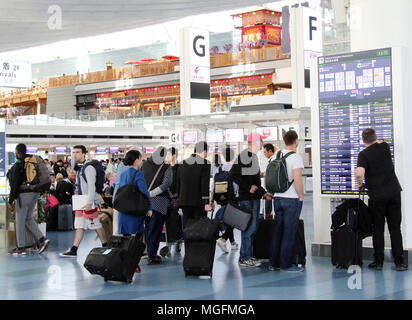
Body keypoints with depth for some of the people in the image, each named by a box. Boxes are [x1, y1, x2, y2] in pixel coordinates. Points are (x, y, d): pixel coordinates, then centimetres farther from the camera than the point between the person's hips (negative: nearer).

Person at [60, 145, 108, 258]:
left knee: (96, 225, -1)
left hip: (89, 202, -9)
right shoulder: (79, 168, 16)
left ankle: (105, 247, 12)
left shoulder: (88, 168, -13)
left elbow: (91, 187, -18)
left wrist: (89, 203, -22)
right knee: (79, 226, 5)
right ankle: (73, 250, 4)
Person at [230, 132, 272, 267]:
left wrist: (263, 192, 20)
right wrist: (248, 188, -19)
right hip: (247, 198, -10)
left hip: (255, 197, 10)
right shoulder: (243, 155, -12)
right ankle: (245, 258, -3)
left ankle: (247, 256, 18)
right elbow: (234, 175, -18)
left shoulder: (254, 156, 18)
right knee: (249, 227, -8)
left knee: (252, 228, 12)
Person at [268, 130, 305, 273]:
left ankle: (273, 263, 17)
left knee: (278, 230, 12)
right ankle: (286, 265, 4)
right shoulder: (295, 157, -13)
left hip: (278, 197, 7)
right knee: (289, 233, 0)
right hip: (292, 199, -7)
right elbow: (297, 179, -21)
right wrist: (301, 196, -9)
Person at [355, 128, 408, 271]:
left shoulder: (364, 154, -8)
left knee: (378, 229, 7)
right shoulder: (385, 147, 5)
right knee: (395, 228, 6)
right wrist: (375, 140, 48)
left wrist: (361, 184, -4)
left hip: (377, 196, -3)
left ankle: (378, 262, 11)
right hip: (393, 192, 3)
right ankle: (399, 262, 6)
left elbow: (359, 173, -22)